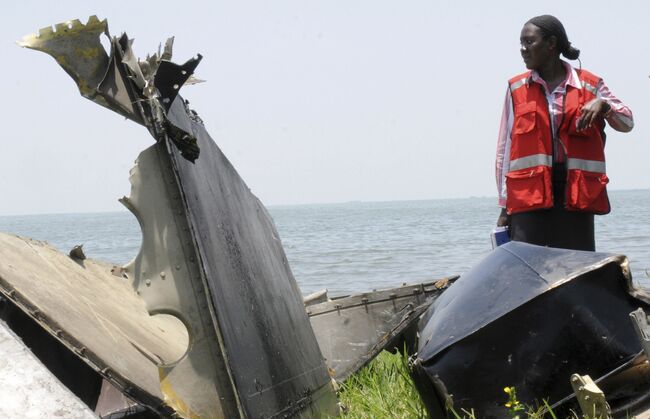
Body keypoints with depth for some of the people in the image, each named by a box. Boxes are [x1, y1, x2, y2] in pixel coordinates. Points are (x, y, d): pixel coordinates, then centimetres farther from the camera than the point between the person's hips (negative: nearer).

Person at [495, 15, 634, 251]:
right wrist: (504, 205, 5)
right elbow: (505, 149, 9)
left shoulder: (590, 85, 9)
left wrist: (603, 105, -17)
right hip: (528, 194, 0)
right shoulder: (516, 89, 10)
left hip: (576, 193, 0)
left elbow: (627, 123, 6)